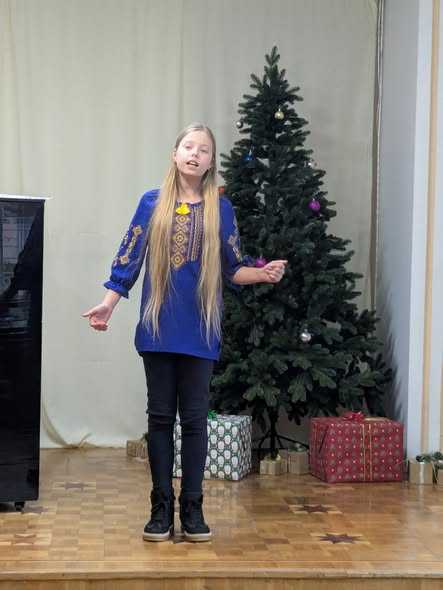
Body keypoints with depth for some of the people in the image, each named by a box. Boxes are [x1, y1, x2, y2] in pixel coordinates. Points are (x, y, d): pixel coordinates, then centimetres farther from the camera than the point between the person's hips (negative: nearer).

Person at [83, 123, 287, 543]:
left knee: (194, 418, 3)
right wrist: (107, 304, -6)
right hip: (158, 327, 0)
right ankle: (161, 507, 12)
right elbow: (128, 259, 3)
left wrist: (264, 273, -10)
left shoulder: (220, 208, 5)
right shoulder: (152, 203, 4)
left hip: (200, 330, 0)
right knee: (160, 416, 5)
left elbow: (231, 269, 8)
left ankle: (192, 507, 12)